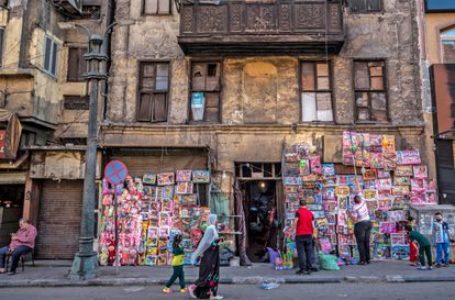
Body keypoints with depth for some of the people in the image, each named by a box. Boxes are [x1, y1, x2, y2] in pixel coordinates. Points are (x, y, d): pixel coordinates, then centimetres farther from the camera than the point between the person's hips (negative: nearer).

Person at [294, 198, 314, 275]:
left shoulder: (298, 212, -3)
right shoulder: (310, 213, 10)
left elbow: (295, 222, -13)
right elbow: (313, 225, 10)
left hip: (300, 234, -4)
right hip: (309, 235, 4)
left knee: (301, 252, -2)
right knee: (309, 252, 7)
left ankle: (302, 269, -3)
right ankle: (309, 269, 9)